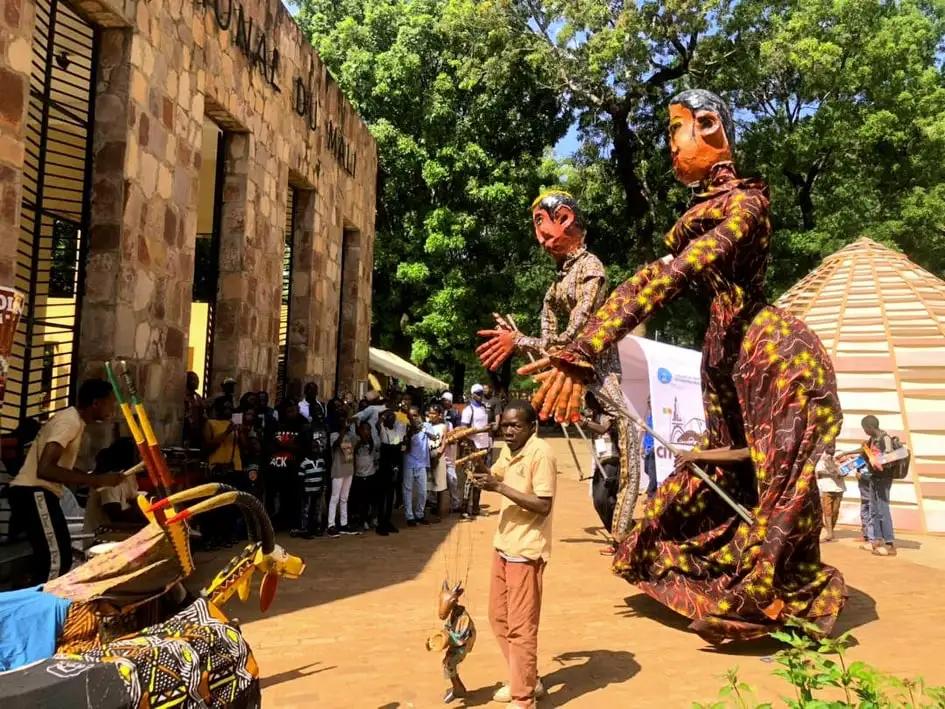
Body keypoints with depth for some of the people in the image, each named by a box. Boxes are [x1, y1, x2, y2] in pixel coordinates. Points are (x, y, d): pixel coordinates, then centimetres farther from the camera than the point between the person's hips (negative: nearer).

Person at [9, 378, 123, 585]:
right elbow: (45, 469, -27)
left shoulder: (73, 419, 15)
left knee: (59, 558, 13)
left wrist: (96, 479, 13)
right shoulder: (71, 421, -16)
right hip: (34, 493, -10)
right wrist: (96, 480, -27)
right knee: (55, 559, -13)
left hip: (34, 494, 10)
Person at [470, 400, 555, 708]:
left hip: (526, 550, -9)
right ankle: (526, 681, 34)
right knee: (499, 619, 18)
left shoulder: (541, 453, -18)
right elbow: (492, 476, 19)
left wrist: (499, 486, -27)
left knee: (520, 626, -1)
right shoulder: (509, 450, 7)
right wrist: (476, 459, -2)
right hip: (503, 545, 9)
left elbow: (543, 505, -22)